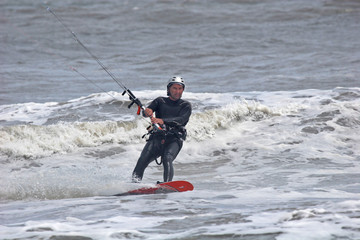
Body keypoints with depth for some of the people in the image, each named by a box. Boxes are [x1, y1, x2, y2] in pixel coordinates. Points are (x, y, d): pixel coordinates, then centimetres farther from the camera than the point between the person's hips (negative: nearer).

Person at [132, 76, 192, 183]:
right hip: (157, 137, 2)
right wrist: (147, 112, -24)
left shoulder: (185, 105, 13)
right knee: (143, 160, -20)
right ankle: (135, 180, -24)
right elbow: (147, 111, 3)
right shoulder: (160, 101, 19)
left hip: (174, 139, -2)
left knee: (167, 160, -29)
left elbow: (181, 120, -6)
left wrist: (162, 121, -22)